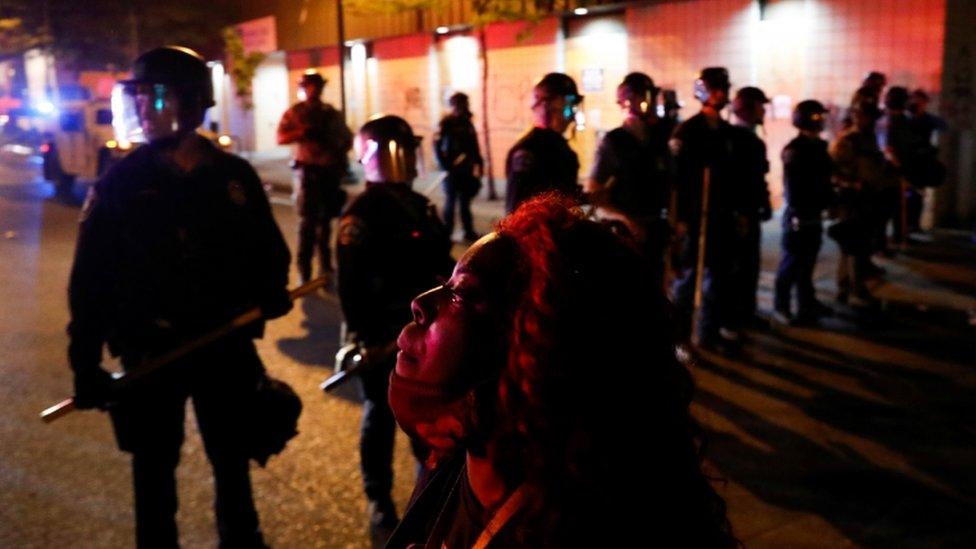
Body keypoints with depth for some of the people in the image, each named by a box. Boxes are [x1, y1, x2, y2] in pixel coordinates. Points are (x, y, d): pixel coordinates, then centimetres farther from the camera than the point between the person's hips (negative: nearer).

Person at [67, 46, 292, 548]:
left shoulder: (234, 176, -3)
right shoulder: (120, 184, -8)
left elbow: (267, 248, 7)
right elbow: (90, 279, -6)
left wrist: (271, 292, -14)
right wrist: (85, 363, -8)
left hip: (227, 348, 2)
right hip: (151, 353, -1)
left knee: (232, 458, 18)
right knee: (155, 466, 13)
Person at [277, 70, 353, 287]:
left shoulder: (332, 113, 14)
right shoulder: (295, 113, 1)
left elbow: (347, 138, 21)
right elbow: (281, 138, -10)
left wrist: (340, 154, 2)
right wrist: (304, 132, -24)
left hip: (331, 171, 4)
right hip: (310, 171, -4)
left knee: (326, 219, 12)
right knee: (308, 221, -8)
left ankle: (325, 267, 23)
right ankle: (304, 272, -4)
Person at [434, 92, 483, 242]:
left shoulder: (467, 123, 10)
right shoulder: (447, 123, -7)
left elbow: (474, 145, 13)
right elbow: (437, 144, -12)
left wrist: (478, 164, 7)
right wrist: (444, 165, -16)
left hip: (466, 169, 5)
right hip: (452, 169, -5)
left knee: (465, 201, 12)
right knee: (451, 201, 1)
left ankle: (469, 232, 19)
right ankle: (447, 233, 10)